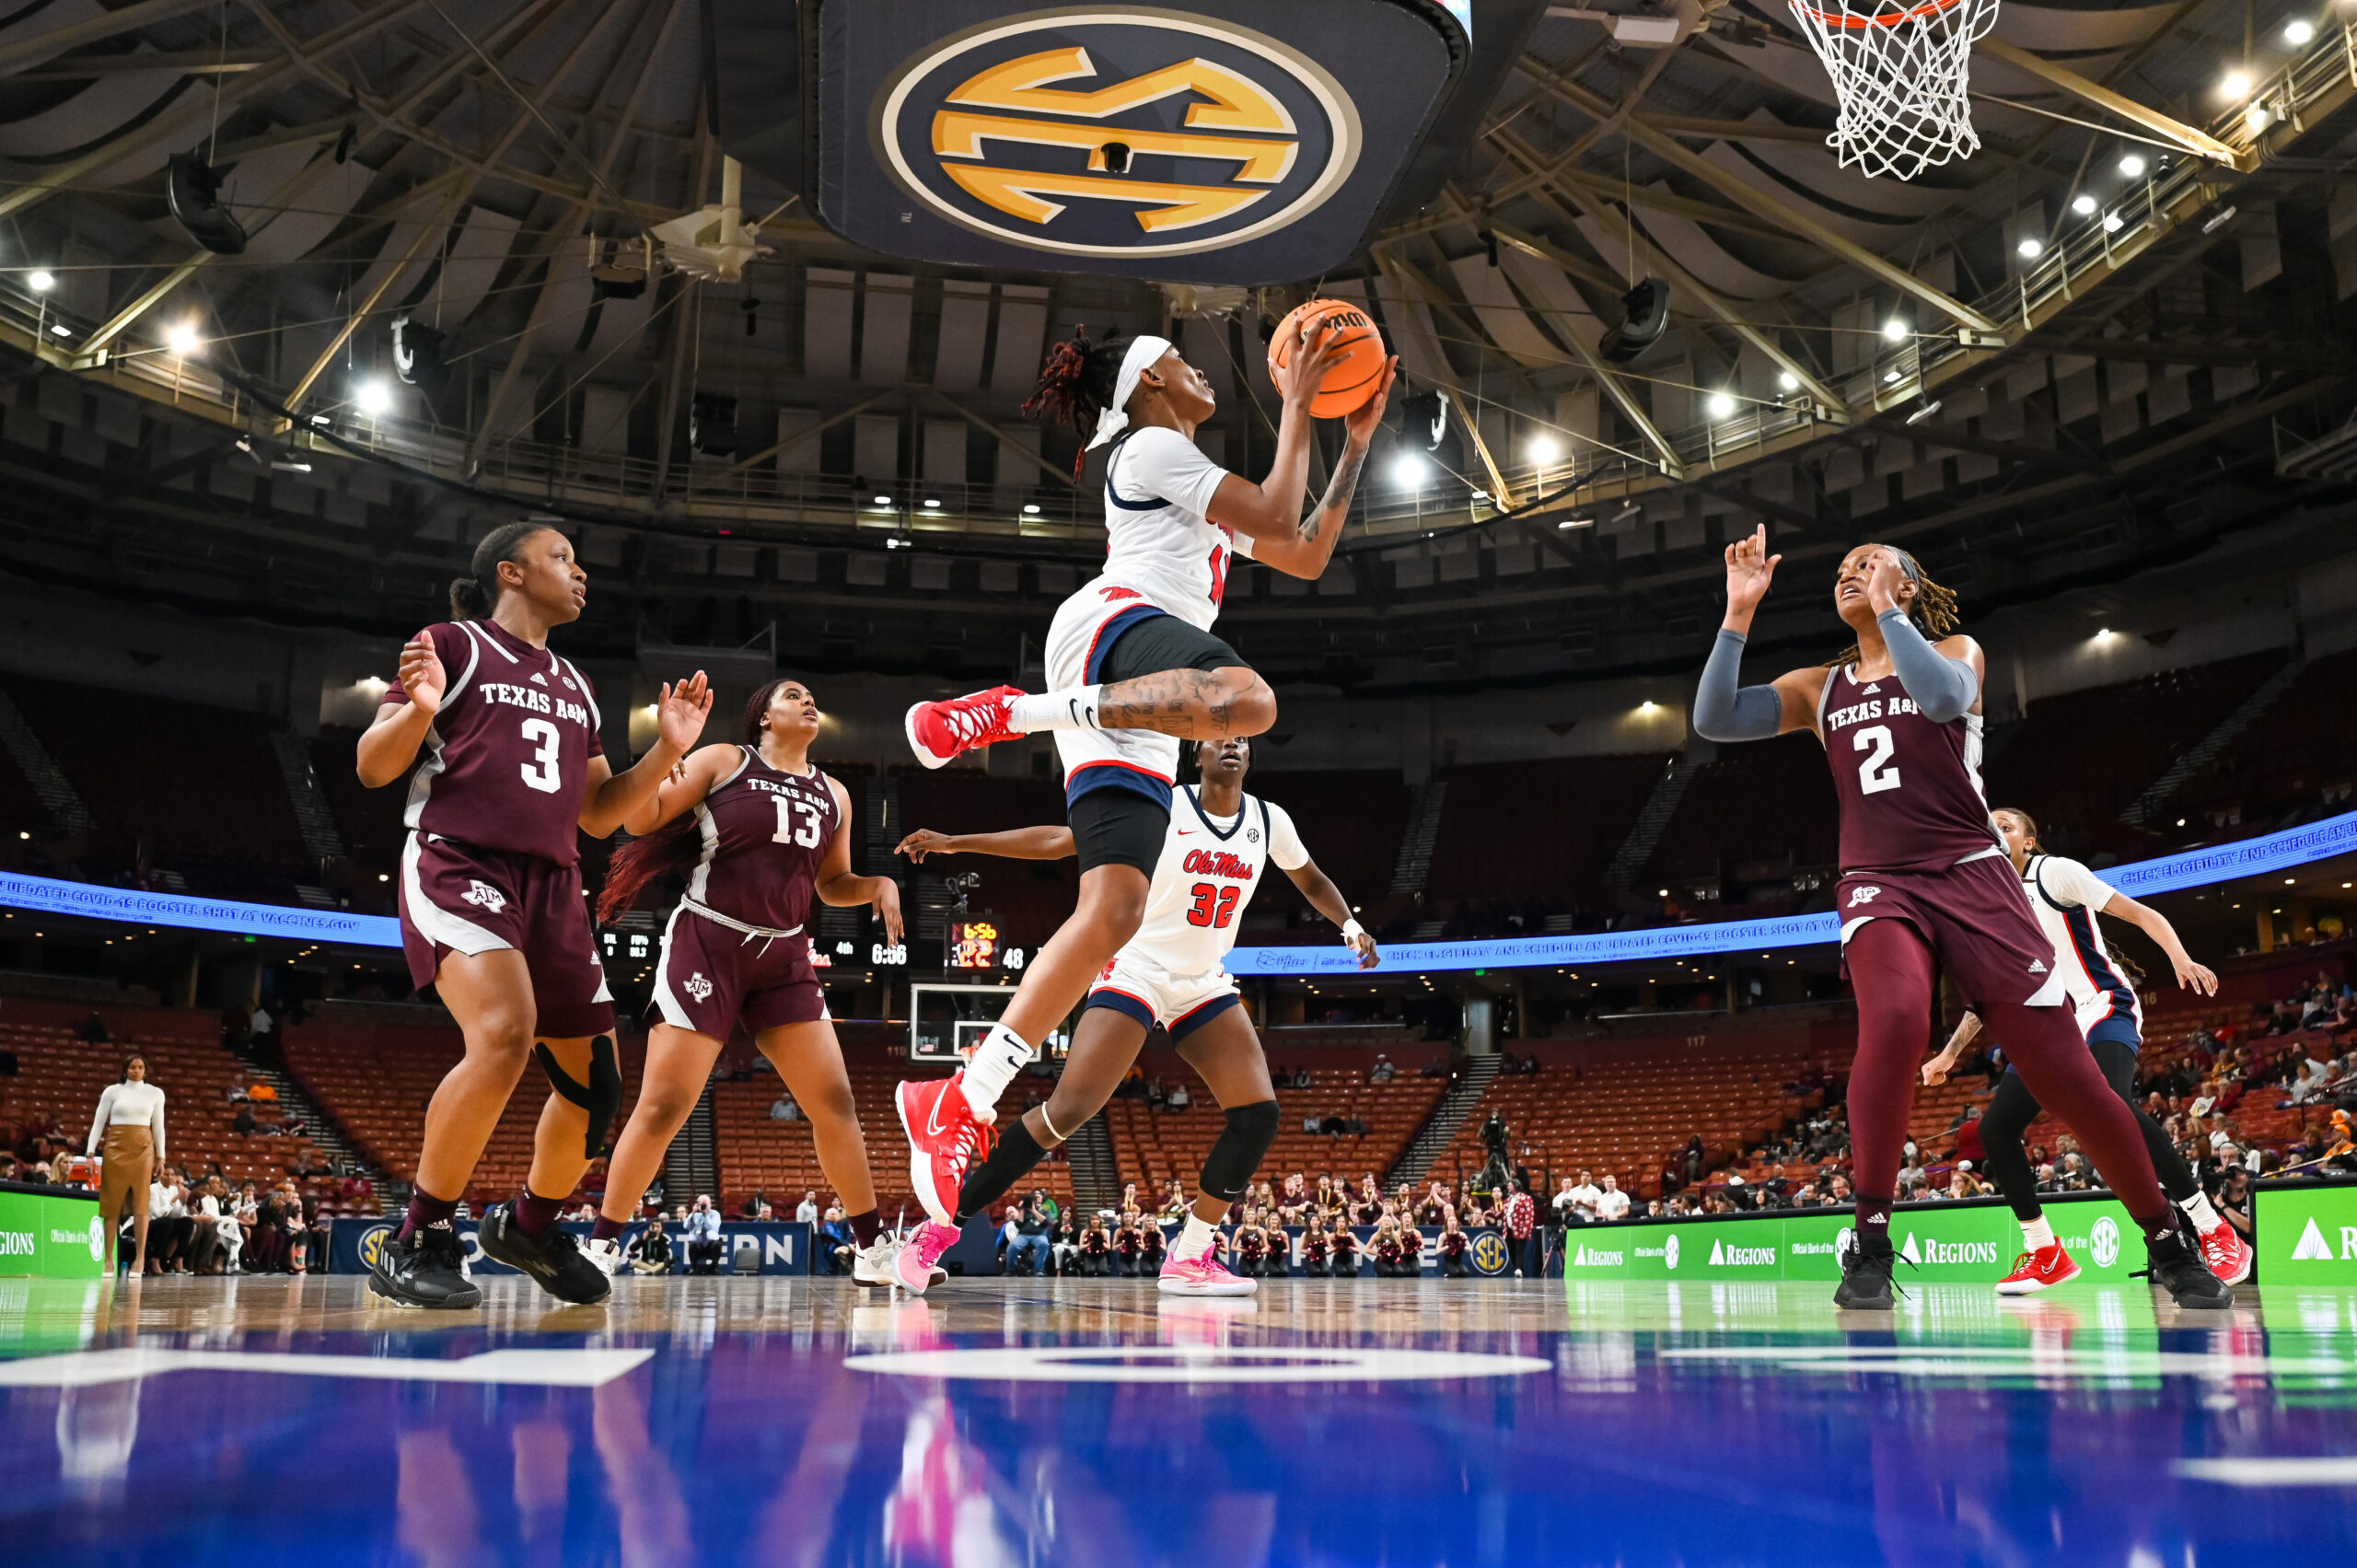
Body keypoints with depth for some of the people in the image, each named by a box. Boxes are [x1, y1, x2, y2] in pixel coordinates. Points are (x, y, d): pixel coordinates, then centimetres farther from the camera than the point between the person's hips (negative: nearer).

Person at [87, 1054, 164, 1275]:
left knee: (140, 1203, -6)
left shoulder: (155, 1093, 9)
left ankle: (140, 1258, -5)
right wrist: (90, 1151, -6)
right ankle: (108, 1257, 7)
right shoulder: (112, 1091, 5)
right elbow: (98, 1122, 3)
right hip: (115, 1147, 0)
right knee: (112, 1202, 0)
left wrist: (160, 1155, 6)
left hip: (143, 1149, 0)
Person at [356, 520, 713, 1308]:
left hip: (552, 884, 7)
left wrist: (668, 751, 10)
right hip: (458, 862, -7)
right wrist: (418, 708, -21)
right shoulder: (455, 645, 4)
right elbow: (374, 767, -1)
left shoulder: (574, 686, 22)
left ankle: (528, 1226, 30)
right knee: (506, 1033, -31)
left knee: (595, 1081, 5)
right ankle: (417, 1242, -18)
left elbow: (599, 814, 22)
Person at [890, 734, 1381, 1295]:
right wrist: (956, 842, -10)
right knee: (1066, 1111, -17)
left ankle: (1190, 1258, 2)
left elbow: (1310, 879, 22)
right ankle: (941, 1224, -8)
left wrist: (1351, 925, 4)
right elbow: (1059, 839, -8)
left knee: (1258, 1114, -9)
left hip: (1205, 985, 5)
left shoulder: (1269, 822, 2)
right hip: (1137, 971, -5)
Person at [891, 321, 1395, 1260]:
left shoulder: (1195, 490, 37)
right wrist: (1296, 406, 8)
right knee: (1245, 700, -41)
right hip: (1115, 623, -8)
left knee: (1113, 912, -7)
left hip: (1131, 706, 8)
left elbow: (1305, 557, 34)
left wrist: (1356, 443, 33)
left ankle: (959, 1103, -11)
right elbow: (1278, 520, 0)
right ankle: (1007, 711, -32)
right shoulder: (1153, 445, 10)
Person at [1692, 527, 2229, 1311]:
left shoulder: (1954, 649, 8)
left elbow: (1945, 695, -17)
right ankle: (1870, 1245, -23)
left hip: (1971, 876, -1)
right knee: (1894, 1017, -32)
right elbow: (1714, 720, 3)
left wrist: (1887, 610, -10)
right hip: (1877, 885, 1)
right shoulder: (1818, 687, 16)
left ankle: (2170, 1247, 15)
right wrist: (1739, 612, -2)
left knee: (2061, 1065, -6)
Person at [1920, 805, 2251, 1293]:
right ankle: (2046, 1255, 6)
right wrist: (1949, 1053, 17)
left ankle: (2215, 1232, -25)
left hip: (2104, 1008, -8)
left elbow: (2140, 913, -11)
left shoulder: (2055, 872, -5)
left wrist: (2181, 960, -29)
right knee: (1994, 1128, -5)